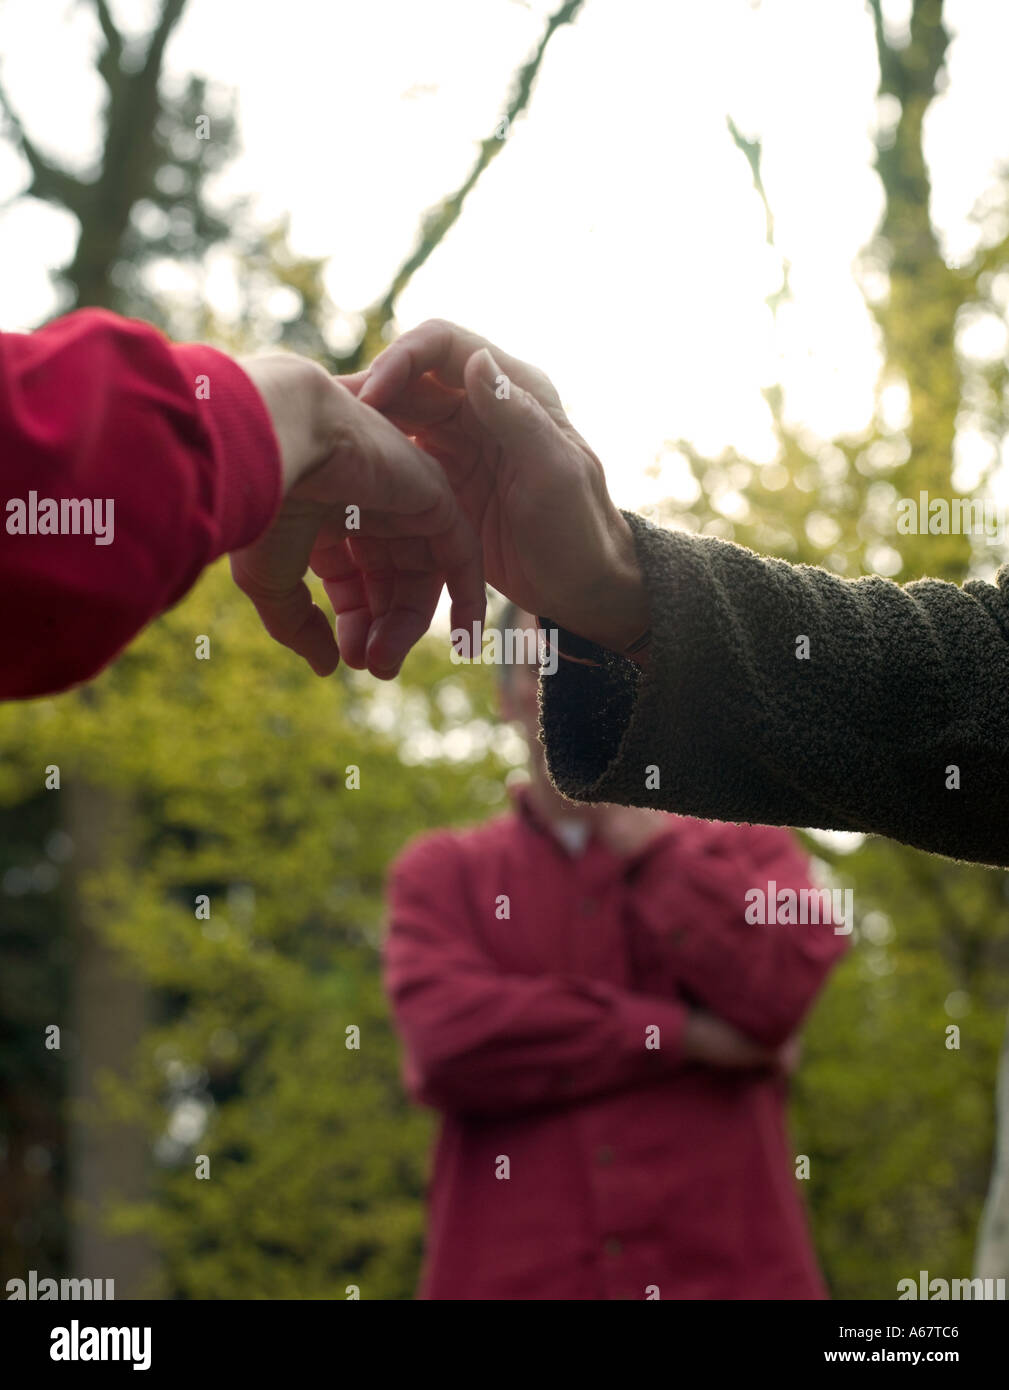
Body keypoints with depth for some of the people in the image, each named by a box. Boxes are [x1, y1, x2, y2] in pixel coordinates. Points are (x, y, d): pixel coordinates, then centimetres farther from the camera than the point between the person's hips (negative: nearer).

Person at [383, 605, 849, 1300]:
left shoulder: (747, 849, 14)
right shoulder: (439, 872, 12)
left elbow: (775, 989, -6)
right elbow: (448, 1044, -7)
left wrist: (633, 824, 1)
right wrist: (686, 1034, -6)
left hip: (729, 1273, 0)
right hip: (510, 1277, 0)